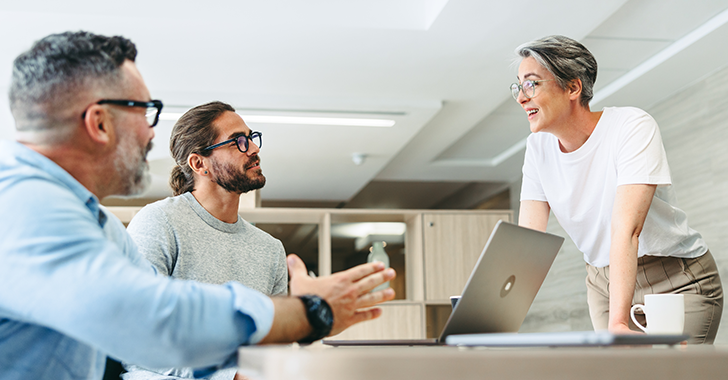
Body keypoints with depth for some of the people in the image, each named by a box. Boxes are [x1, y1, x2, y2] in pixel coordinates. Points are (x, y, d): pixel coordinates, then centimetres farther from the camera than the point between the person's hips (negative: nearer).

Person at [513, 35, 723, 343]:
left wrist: (617, 323, -42)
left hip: (677, 282, -4)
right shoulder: (538, 148, -4)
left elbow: (626, 229, -33)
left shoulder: (633, 126, -21)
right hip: (603, 281, 5)